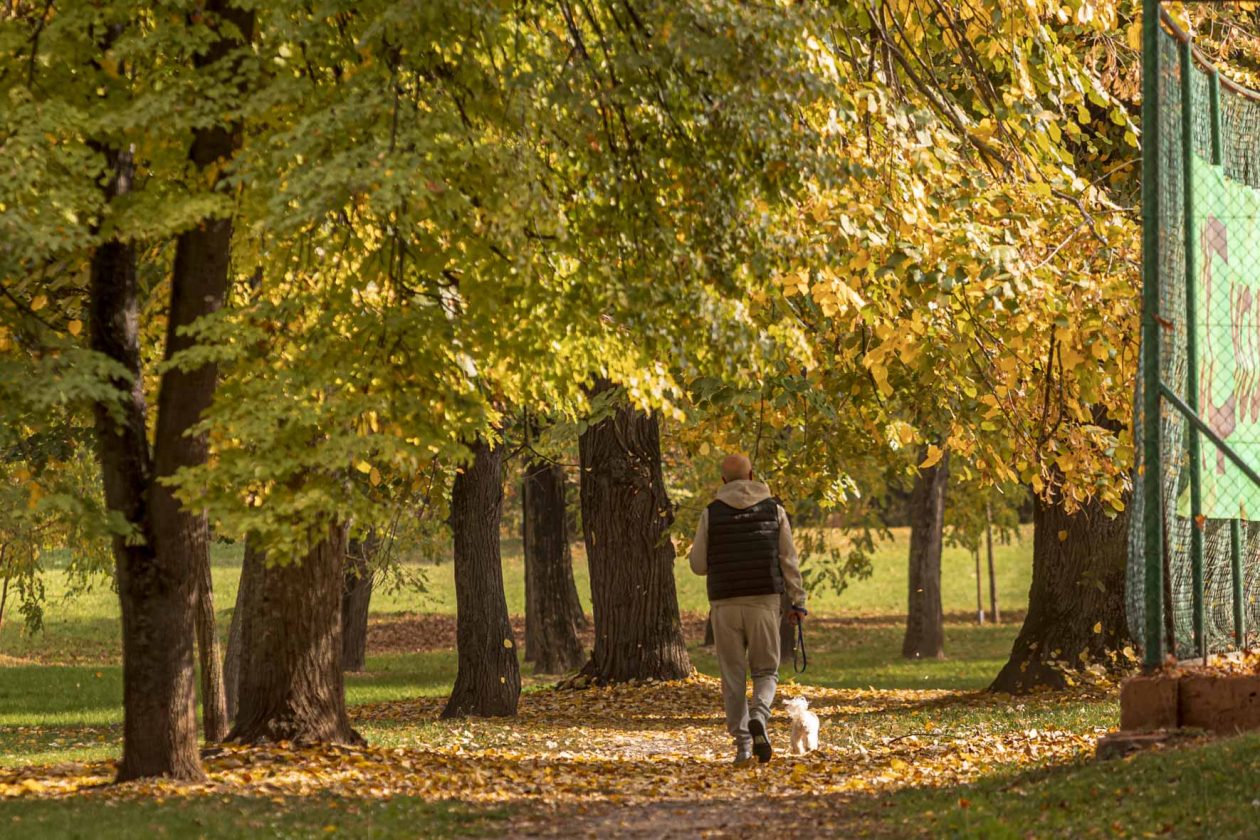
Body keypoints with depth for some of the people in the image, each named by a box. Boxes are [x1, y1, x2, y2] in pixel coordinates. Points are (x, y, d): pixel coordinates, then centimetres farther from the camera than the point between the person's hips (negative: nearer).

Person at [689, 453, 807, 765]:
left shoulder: (712, 514, 1)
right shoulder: (774, 510, 3)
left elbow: (698, 564, 3)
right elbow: (789, 560, 2)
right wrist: (798, 601, 6)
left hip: (725, 602, 0)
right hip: (764, 600, 0)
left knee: (733, 674, 7)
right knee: (766, 669, 10)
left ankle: (743, 744, 2)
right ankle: (759, 716, -20)